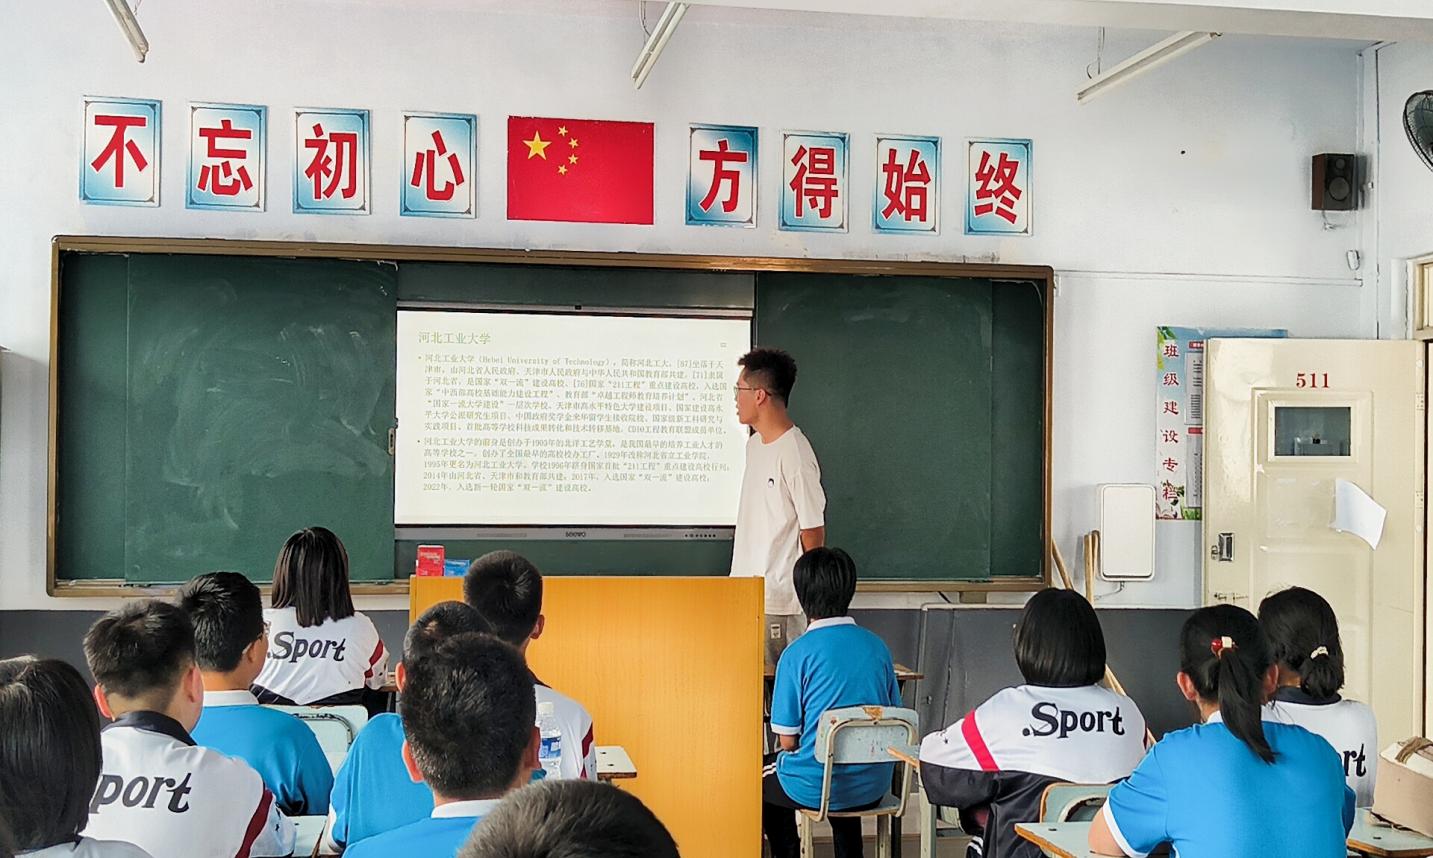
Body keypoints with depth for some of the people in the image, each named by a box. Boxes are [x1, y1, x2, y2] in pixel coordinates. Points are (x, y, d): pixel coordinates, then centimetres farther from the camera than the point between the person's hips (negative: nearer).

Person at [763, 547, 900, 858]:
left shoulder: (797, 653, -15)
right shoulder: (877, 646, -1)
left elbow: (788, 740, -10)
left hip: (816, 788, -4)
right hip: (874, 787, 4)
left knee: (764, 776, 27)